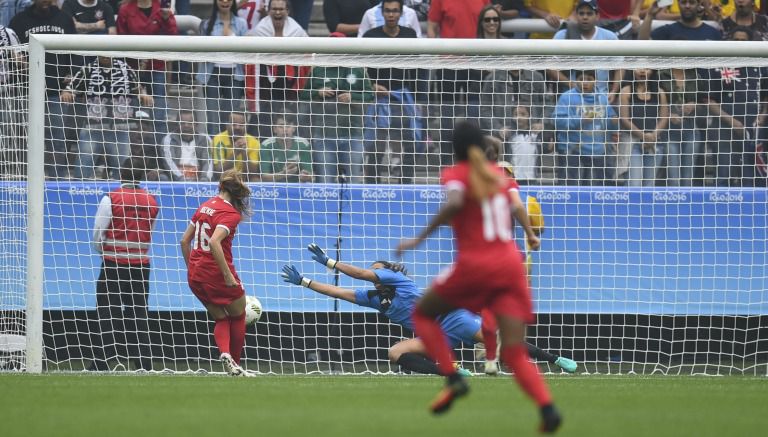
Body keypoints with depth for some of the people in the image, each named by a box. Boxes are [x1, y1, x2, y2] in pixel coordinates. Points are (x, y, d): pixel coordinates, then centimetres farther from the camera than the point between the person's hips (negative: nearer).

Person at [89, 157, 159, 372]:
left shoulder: (111, 199, -9)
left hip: (114, 265, -3)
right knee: (138, 315, 7)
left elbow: (97, 235, -6)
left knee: (106, 315, 1)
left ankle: (100, 362, -2)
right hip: (141, 265, 3)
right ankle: (144, 365, 4)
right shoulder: (151, 202, 4)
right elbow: (149, 235, 10)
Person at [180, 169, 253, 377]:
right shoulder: (230, 213, -13)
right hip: (217, 274, -6)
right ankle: (235, 365, 18)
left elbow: (185, 240, 11)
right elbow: (214, 242, -27)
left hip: (196, 276, 6)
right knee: (238, 317, 16)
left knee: (221, 319, 17)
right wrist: (228, 275, -24)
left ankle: (224, 352, -10)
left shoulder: (205, 206, 9)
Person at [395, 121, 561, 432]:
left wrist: (421, 238, -16)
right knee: (515, 354, 1)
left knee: (423, 313, 20)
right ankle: (547, 407, -24)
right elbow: (517, 206, 1)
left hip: (474, 265, -4)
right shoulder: (499, 174, 14)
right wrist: (530, 235, 19)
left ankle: (452, 378, 1)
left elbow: (454, 203, -20)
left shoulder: (455, 174, 0)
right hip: (510, 264, 4)